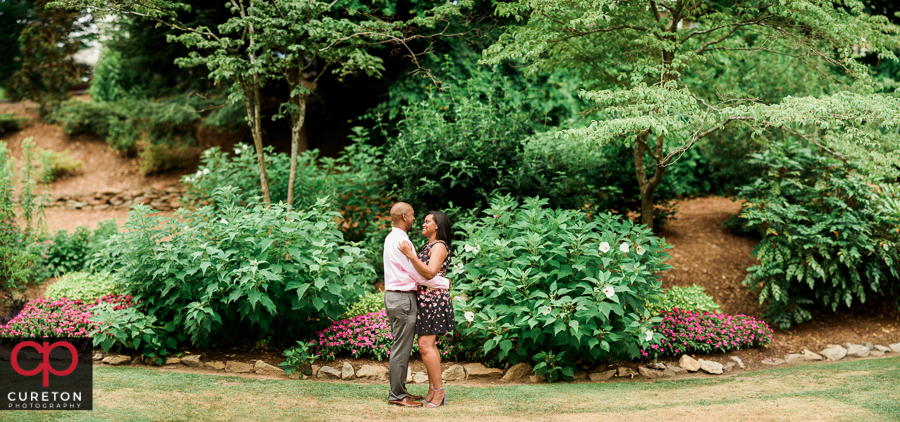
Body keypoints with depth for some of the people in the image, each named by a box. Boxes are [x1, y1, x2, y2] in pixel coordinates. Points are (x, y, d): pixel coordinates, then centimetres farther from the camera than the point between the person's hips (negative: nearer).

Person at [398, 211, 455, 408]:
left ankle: (439, 389, -10)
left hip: (433, 298, -10)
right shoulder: (429, 246, 21)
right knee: (428, 345, 9)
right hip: (424, 298, 10)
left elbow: (430, 273, -23)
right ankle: (433, 389, 12)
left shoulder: (440, 246, -10)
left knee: (425, 345, -14)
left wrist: (410, 255, -27)